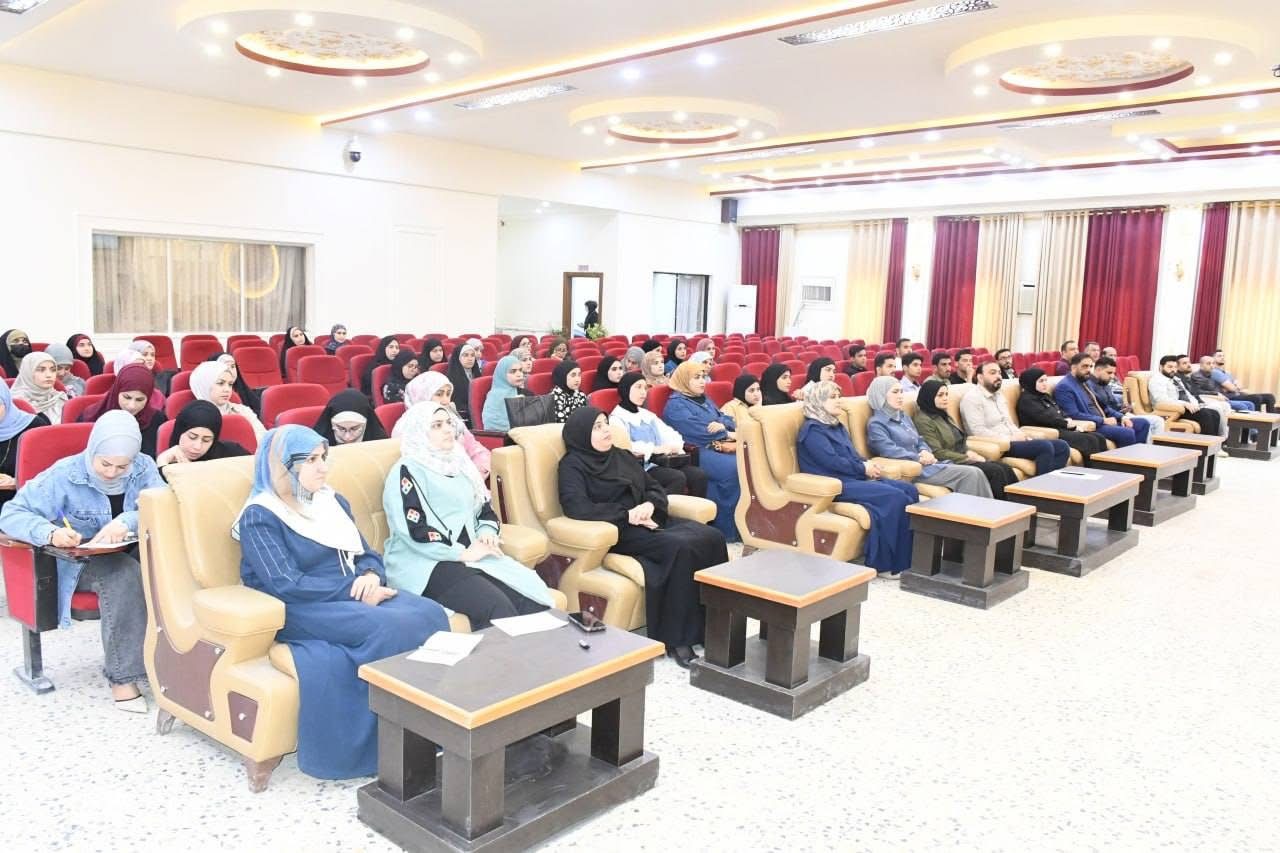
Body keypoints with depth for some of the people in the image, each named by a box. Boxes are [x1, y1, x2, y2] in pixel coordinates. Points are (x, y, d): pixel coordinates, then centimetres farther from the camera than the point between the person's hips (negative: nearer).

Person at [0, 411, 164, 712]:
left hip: (133, 554, 3)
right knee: (125, 575, -36)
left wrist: (128, 522, -34)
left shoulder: (144, 468, -3)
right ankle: (122, 675, -30)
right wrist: (51, 533, -34)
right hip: (80, 561, -3)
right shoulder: (64, 475, -11)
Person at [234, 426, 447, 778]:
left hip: (353, 598, 6)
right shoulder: (260, 517, -5)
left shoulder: (333, 501, 16)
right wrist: (354, 589, -16)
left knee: (429, 614, -24)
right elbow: (287, 586, -16)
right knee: (390, 628, -33)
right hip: (298, 612, -6)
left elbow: (368, 554, 18)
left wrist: (371, 577, -6)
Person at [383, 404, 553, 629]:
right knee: (498, 609, -31)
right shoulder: (407, 471, -3)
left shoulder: (458, 464, 20)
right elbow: (415, 530, -14)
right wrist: (463, 553, -16)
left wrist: (487, 532, 0)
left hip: (471, 555, 7)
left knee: (531, 599, -20)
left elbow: (486, 510, 22)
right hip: (427, 563, -6)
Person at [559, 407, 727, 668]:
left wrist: (649, 505, -5)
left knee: (711, 537, -19)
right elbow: (577, 508, -17)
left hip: (649, 521, 7)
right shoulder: (572, 465, -1)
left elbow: (655, 487, 19)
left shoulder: (621, 456, 21)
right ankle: (676, 638, -26)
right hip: (618, 531, -7)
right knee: (680, 547, -32)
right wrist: (627, 515, -18)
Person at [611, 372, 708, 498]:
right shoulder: (616, 418, 0)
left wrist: (674, 446, -6)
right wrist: (654, 449, -22)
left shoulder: (647, 414, 25)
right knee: (678, 478, -31)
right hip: (640, 467, -7)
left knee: (699, 475, -17)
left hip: (661, 461, 7)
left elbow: (669, 433, 17)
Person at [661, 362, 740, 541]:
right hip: (695, 452, -7)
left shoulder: (704, 399, 26)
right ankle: (729, 529, -22)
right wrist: (727, 435, -7)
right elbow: (699, 431, -12)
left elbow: (726, 418, 17)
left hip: (717, 447, 7)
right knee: (734, 469, -30)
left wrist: (722, 425, -7)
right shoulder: (675, 405, 0)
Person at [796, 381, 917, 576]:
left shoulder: (837, 426, 23)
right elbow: (832, 461, -17)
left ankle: (910, 557, -13)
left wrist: (867, 465, -1)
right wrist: (863, 469, -8)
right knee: (895, 497, -23)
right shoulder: (812, 430, -6)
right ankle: (885, 563, -19)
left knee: (909, 490, -8)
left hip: (854, 478, 10)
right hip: (835, 485, -9)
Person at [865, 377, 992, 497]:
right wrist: (920, 459, -15)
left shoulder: (903, 417, 21)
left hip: (924, 463, 8)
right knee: (970, 474, -18)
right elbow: (891, 451, -18)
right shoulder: (876, 424, -7)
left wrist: (925, 453, -1)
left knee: (975, 473, -11)